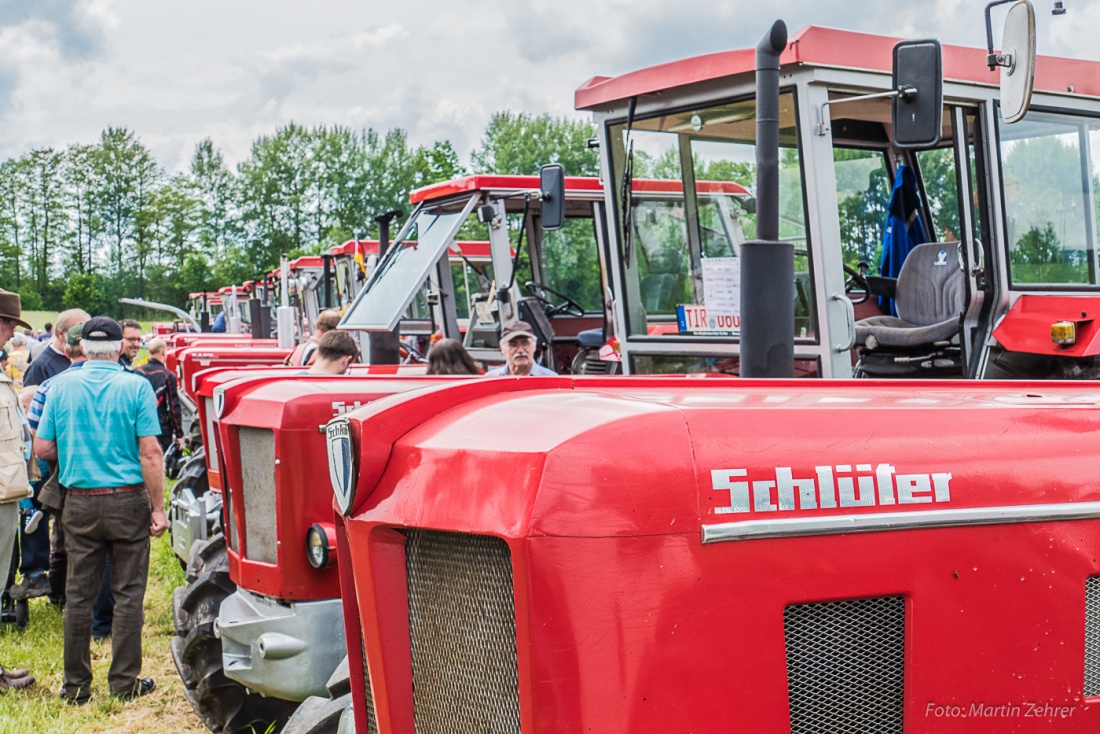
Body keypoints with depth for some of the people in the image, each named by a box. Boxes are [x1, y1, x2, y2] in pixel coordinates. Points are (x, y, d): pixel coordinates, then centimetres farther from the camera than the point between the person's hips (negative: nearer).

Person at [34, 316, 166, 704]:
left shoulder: (62, 385, -1)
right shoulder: (136, 386, -8)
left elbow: (42, 448, 2)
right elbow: (150, 453, -12)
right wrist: (158, 508, -7)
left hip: (79, 503, 2)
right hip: (128, 501, -2)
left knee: (79, 595, 9)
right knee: (128, 593, 6)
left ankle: (76, 686, 15)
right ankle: (125, 682, 10)